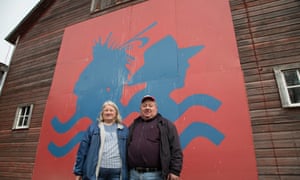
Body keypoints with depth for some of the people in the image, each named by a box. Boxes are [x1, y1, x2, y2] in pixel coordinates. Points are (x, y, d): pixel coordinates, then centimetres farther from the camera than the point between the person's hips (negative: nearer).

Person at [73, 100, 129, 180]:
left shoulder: (124, 129, 9)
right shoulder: (93, 127, 6)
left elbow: (129, 151, 8)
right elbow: (83, 148, 4)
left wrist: (126, 173, 4)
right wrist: (78, 171, 0)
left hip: (117, 171, 1)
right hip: (96, 170, -1)